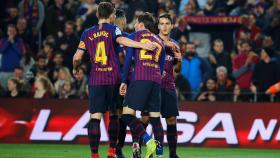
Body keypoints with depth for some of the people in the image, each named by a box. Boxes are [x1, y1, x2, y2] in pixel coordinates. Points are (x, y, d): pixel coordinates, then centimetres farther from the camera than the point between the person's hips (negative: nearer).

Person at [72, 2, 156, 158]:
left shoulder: (87, 33, 9)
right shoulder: (112, 29, 2)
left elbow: (77, 57, 8)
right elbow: (121, 40, -20)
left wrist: (75, 69, 29)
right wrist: (142, 45, -29)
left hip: (95, 80, 1)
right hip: (113, 79, -1)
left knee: (95, 117, -4)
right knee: (114, 114, 14)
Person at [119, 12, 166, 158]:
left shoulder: (134, 36, 9)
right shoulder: (160, 41, 25)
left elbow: (128, 59, 0)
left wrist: (124, 81, 1)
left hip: (140, 79, -6)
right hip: (156, 80, 6)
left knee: (127, 114, -9)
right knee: (155, 117, 6)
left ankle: (148, 141, -26)